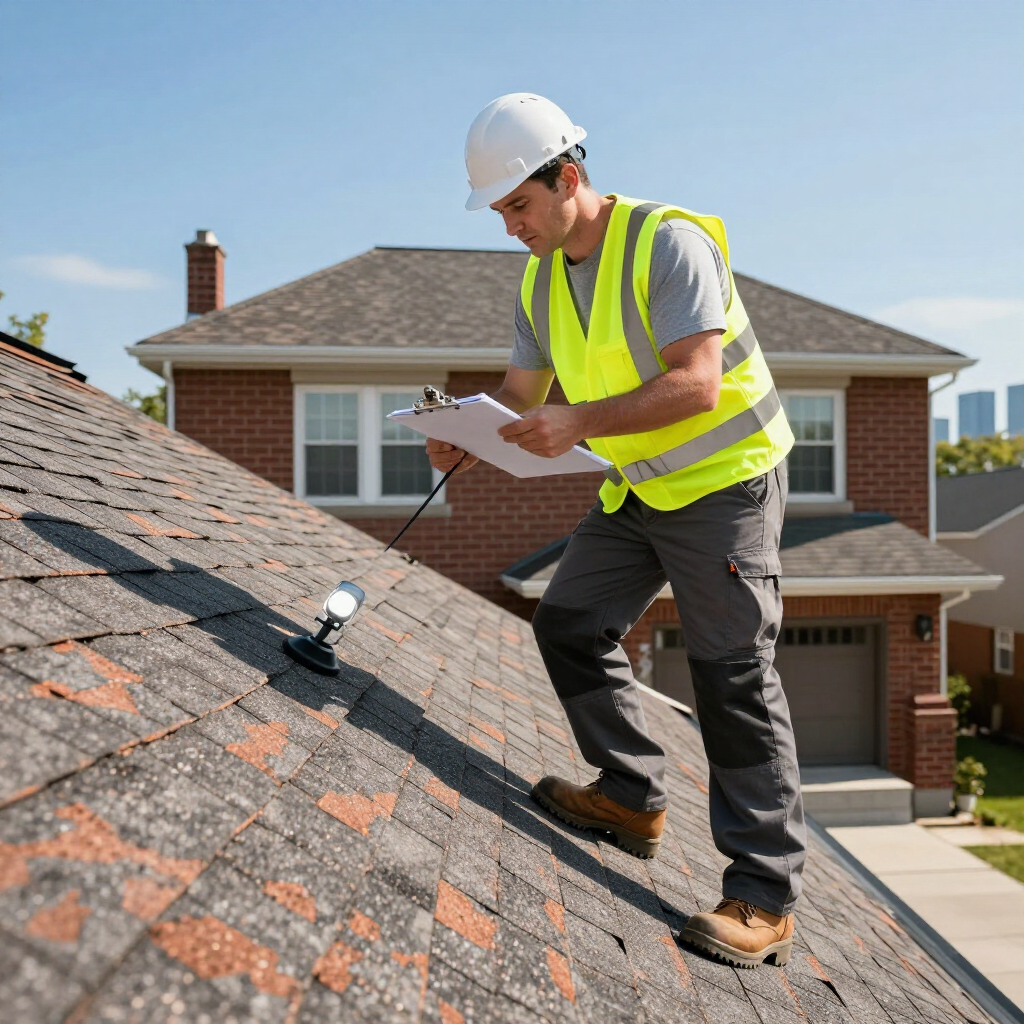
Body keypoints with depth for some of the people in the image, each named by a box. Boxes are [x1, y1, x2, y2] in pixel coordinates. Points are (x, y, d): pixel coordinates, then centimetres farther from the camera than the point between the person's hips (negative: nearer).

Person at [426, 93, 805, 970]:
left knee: (734, 679, -6)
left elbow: (696, 383, -27)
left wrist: (579, 424, -36)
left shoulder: (670, 241, -19)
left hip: (725, 479, -8)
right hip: (637, 489, 8)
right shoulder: (542, 281, 6)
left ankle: (764, 899, 5)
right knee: (569, 626, 4)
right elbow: (521, 393, 8)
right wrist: (467, 440, -12)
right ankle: (634, 797, 20)